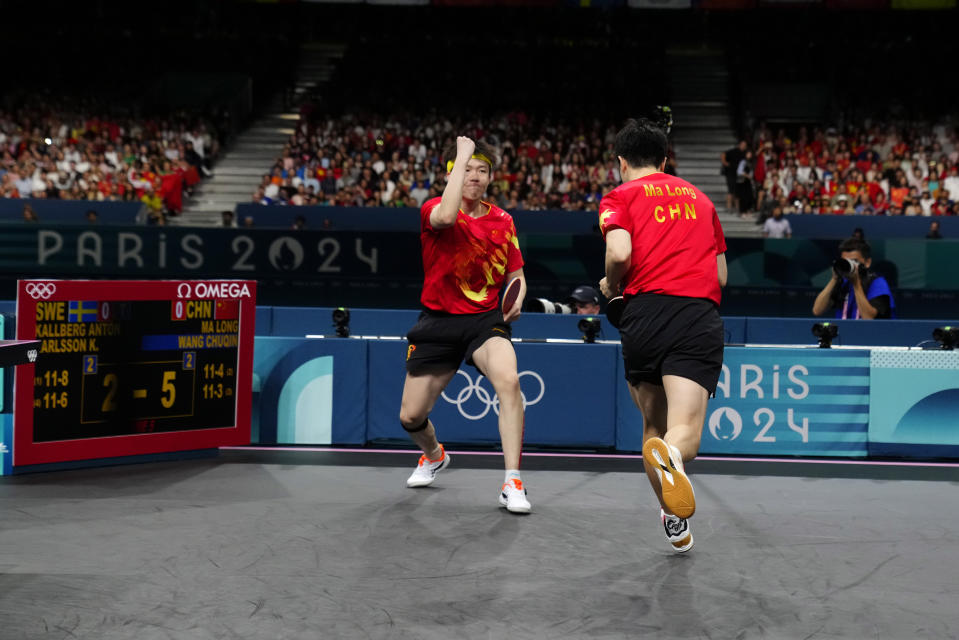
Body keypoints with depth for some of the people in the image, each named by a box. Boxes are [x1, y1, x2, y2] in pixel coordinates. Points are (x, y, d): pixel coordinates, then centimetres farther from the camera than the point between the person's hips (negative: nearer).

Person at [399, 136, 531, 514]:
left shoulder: (503, 221, 3)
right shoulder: (433, 210, -8)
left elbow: (516, 275, 12)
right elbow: (445, 217, -34)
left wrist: (516, 300, -11)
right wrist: (462, 155, -26)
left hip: (486, 319, 1)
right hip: (438, 322, 0)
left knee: (508, 380, -31)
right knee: (410, 416, 5)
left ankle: (512, 483, -23)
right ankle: (433, 455, 43)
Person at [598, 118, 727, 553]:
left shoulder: (621, 196, 12)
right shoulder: (700, 198, 26)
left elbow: (620, 252, -8)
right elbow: (721, 275, 24)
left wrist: (610, 286, 12)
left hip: (646, 311, -1)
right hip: (701, 314, 1)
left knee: (655, 425, 18)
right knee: (685, 431, -13)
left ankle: (675, 523, 20)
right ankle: (670, 455, -48)